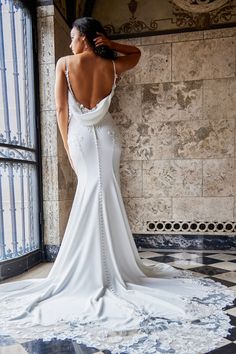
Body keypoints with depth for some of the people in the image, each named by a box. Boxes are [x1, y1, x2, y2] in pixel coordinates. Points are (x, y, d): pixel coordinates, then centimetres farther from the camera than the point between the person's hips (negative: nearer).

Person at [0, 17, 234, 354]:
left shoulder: (65, 64, 2)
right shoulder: (112, 65, 7)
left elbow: (61, 109, -2)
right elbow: (137, 53, 28)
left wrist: (67, 146, 3)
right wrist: (110, 44, 11)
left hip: (80, 135, -1)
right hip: (106, 133, 2)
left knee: (90, 194, 3)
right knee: (108, 196, 5)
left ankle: (93, 274, 9)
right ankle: (113, 270, 13)